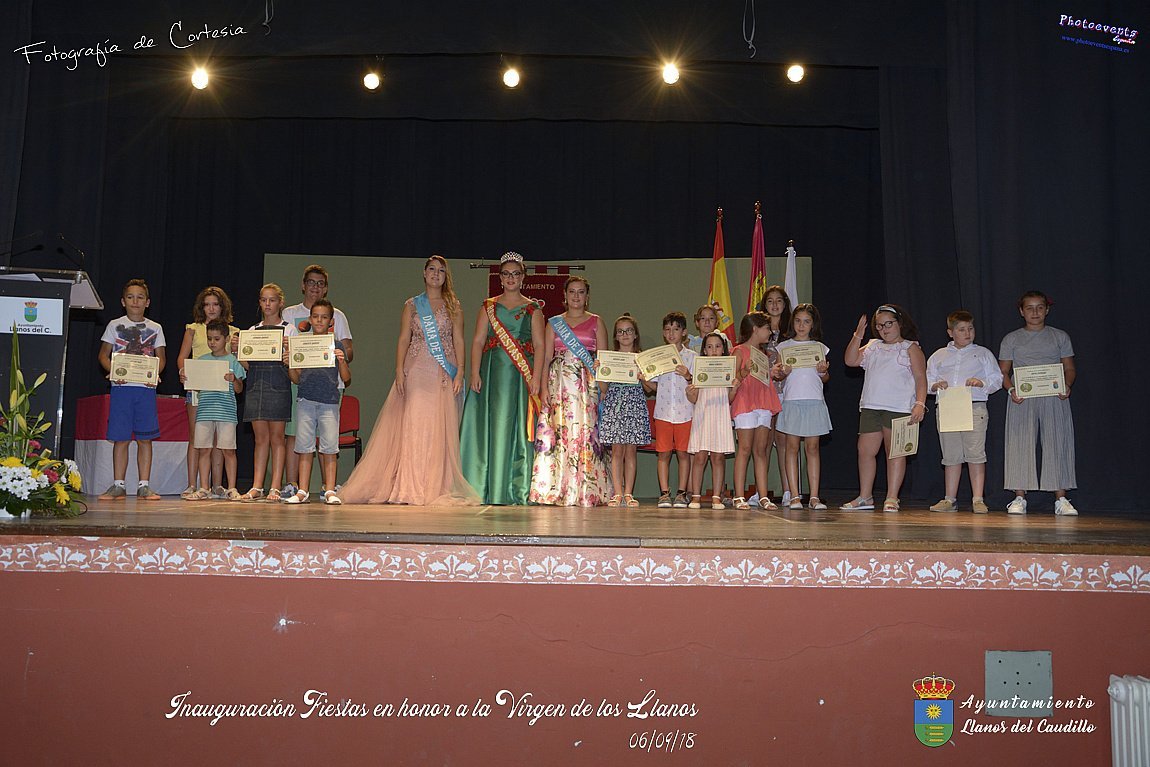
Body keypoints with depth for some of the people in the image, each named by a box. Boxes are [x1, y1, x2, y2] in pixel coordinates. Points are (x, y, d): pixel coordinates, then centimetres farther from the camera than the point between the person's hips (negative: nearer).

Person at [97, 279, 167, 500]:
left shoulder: (155, 328, 11)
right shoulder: (115, 325, 9)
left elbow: (161, 357, 10)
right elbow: (103, 355, 8)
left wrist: (156, 374, -10)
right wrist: (112, 371, -11)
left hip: (146, 387, 1)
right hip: (121, 386, -1)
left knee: (145, 438, 0)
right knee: (120, 438, 0)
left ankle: (144, 486, 6)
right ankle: (118, 485, 8)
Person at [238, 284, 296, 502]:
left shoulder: (289, 330, 5)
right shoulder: (252, 331, 17)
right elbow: (246, 365, 12)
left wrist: (288, 349, -22)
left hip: (278, 384, -4)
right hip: (255, 384, 4)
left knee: (276, 437, -2)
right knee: (260, 437, 5)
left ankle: (275, 488, 1)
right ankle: (256, 488, 6)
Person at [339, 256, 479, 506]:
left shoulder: (453, 307, 11)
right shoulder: (411, 305, 12)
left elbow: (458, 341, 5)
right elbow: (403, 340, 8)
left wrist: (460, 372, -6)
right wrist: (399, 370, -4)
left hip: (444, 373, 0)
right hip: (417, 370, 0)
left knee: (440, 427, -3)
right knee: (414, 424, -6)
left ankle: (437, 487, 1)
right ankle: (412, 487, -3)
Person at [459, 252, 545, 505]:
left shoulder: (532, 309, 9)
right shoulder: (488, 307, 12)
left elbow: (539, 345, 2)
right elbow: (478, 341, 6)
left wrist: (536, 378, -9)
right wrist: (475, 373, -7)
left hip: (521, 374, -1)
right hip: (493, 372, 1)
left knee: (518, 429, -3)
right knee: (492, 427, -2)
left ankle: (516, 491, 2)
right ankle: (491, 489, 3)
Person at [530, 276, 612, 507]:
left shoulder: (596, 322, 11)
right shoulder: (554, 323, 14)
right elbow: (546, 358, 9)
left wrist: (603, 389, -5)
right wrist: (544, 387, -3)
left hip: (587, 385, -1)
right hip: (559, 383, 1)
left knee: (584, 432, -7)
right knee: (558, 432, -7)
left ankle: (585, 492, -3)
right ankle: (557, 491, -5)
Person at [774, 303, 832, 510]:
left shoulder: (820, 347, 10)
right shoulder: (784, 347, 7)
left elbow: (825, 378, 13)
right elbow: (778, 375, 7)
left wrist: (824, 372, -8)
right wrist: (784, 372, -14)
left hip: (814, 401, 1)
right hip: (791, 401, -1)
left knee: (812, 447, 0)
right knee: (792, 446, -1)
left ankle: (814, 497, 1)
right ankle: (794, 496, 1)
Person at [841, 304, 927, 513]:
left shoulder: (910, 348, 6)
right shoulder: (872, 347, 20)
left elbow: (920, 378, -2)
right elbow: (850, 360, 10)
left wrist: (920, 404, -15)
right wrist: (858, 335, 3)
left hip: (898, 408, -5)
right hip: (870, 407, 5)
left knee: (895, 452, -4)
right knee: (865, 450, 4)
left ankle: (892, 499, -1)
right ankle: (865, 497, 12)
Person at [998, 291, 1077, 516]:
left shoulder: (1060, 337, 12)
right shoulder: (1012, 339, 10)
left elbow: (1070, 369, 11)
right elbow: (1003, 372, 8)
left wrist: (1067, 385, -10)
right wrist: (1011, 389, -12)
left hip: (1054, 398, 1)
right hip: (1022, 400, 0)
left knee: (1057, 445, -2)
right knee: (1020, 446, -4)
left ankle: (1061, 499, 2)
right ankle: (1019, 498, 1)